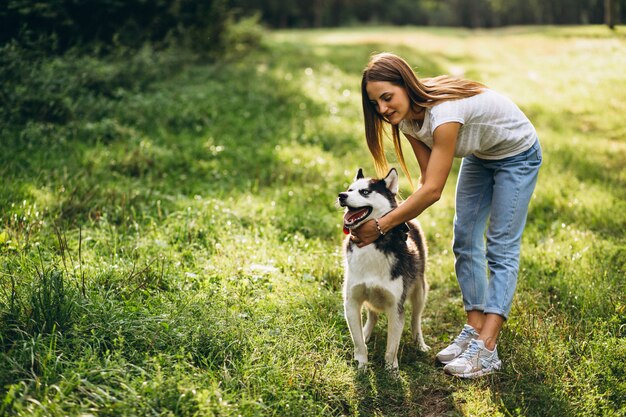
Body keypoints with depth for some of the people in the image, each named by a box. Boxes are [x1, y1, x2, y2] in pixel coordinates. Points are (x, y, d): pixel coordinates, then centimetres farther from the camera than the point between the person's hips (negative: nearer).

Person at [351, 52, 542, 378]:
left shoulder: (444, 113, -39)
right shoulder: (407, 119, -13)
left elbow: (433, 190, -39)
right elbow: (426, 180, -12)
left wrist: (381, 226, -35)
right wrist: (399, 216, -28)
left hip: (517, 154, -8)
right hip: (479, 155, 8)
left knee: (501, 249, -10)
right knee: (465, 242, 2)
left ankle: (486, 350, -13)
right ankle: (474, 330, 8)